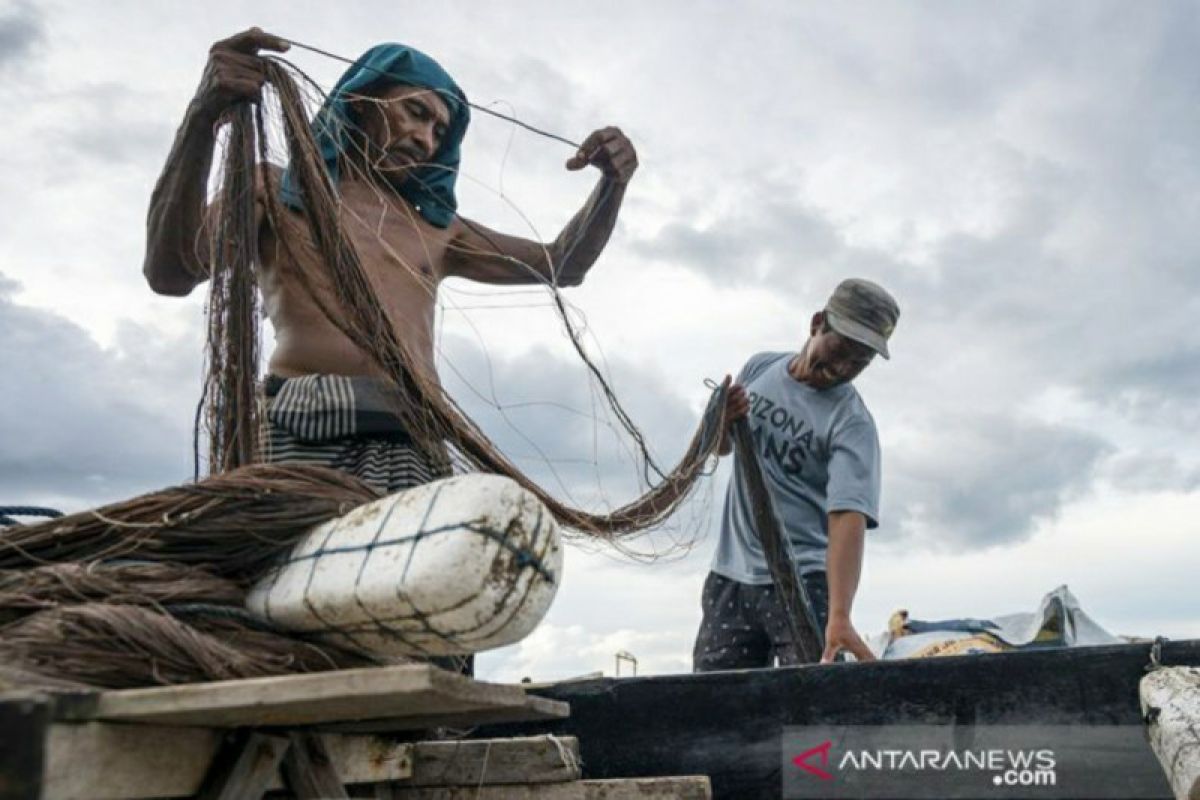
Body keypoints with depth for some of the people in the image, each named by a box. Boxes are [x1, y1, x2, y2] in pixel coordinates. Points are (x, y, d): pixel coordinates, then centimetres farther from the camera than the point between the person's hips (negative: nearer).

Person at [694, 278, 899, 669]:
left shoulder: (852, 422, -14)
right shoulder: (759, 368, 4)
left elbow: (847, 517, -27)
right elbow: (722, 446, 18)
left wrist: (839, 616, -40)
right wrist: (723, 421, -7)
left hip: (803, 582, -5)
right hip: (731, 575, 5)